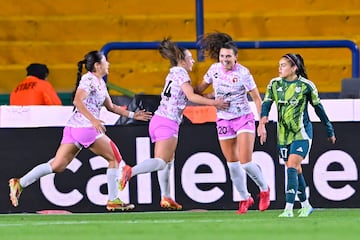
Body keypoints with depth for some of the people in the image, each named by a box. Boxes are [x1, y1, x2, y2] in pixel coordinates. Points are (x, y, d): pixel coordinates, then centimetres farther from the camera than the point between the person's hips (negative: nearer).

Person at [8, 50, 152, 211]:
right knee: (115, 158, 3)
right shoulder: (89, 80, -8)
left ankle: (19, 184, -8)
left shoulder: (100, 83, 21)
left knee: (57, 166, 2)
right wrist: (93, 120, -31)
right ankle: (113, 201, 5)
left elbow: (110, 107, 31)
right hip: (85, 127, -9)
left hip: (73, 128, 9)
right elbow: (78, 101, -23)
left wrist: (132, 115, 29)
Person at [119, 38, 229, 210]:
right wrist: (213, 103, -12)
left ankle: (166, 197, 13)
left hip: (158, 119, 10)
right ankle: (131, 171, -37)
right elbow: (191, 96, -16)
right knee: (162, 162, -19)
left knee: (168, 161, 14)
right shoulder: (181, 74, -5)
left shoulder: (172, 74, 21)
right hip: (167, 123, -10)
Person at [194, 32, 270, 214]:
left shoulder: (243, 73, -16)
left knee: (245, 162, -12)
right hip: (223, 121, 5)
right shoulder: (214, 69, -1)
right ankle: (245, 198, 22)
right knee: (232, 163, 6)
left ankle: (264, 189, 14)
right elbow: (201, 88, 17)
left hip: (244, 119, -5)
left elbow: (257, 99, -10)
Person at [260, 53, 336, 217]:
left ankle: (289, 208, -20)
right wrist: (264, 116, -25)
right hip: (283, 134, 5)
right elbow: (267, 102, -1)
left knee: (292, 167, -17)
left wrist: (330, 131, 10)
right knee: (295, 170, 11)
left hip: (302, 133, -5)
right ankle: (305, 205, 26)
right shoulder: (274, 84, 3)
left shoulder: (306, 85, -7)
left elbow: (318, 107, 2)